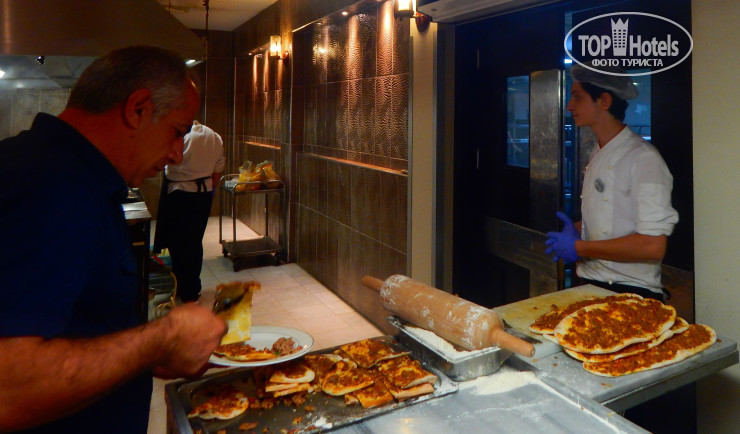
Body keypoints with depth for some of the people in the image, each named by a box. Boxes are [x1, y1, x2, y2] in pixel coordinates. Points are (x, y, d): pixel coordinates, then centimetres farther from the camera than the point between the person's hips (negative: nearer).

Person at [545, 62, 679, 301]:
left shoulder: (643, 158, -17)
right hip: (592, 285, 7)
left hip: (629, 293, -7)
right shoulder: (598, 154, 10)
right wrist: (577, 231, 1)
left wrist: (579, 247, -18)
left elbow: (653, 246, -23)